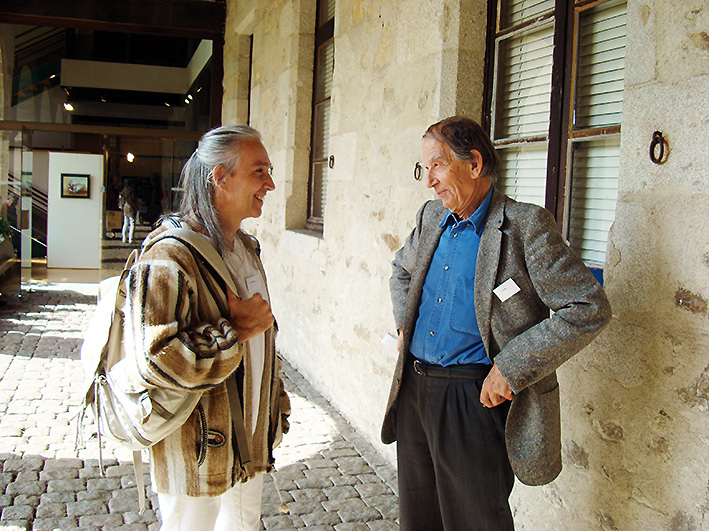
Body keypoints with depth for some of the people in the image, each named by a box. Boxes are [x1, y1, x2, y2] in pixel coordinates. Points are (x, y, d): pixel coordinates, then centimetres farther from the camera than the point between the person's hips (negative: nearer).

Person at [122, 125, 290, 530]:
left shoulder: (246, 247, 9)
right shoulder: (170, 256, -21)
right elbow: (155, 357, -29)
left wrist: (276, 401, 21)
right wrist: (235, 332, -22)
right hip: (196, 451, -8)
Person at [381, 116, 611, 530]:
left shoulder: (526, 225, -13)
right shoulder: (431, 218, 8)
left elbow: (590, 309, -17)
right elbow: (403, 270, 30)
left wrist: (513, 368, -20)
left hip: (474, 398, -6)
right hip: (413, 389, 7)